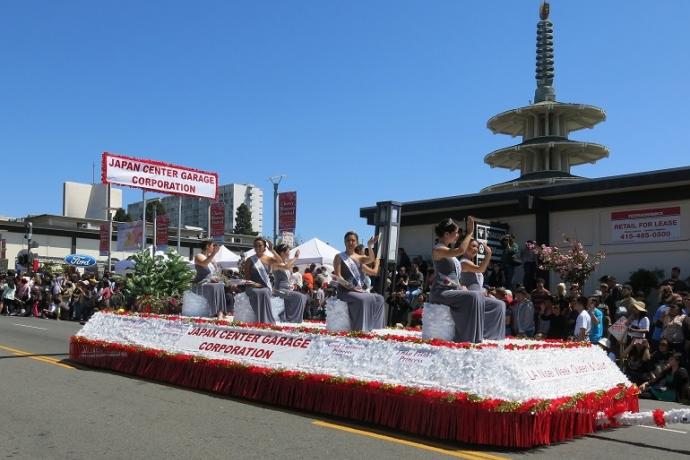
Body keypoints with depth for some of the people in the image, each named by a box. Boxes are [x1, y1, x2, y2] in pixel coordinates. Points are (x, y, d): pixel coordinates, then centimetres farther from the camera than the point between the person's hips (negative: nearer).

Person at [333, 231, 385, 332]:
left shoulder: (359, 258, 15)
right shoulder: (339, 257, 2)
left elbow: (372, 259, -7)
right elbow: (338, 277, -9)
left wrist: (370, 247, -23)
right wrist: (350, 287, -19)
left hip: (359, 290, 6)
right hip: (345, 291, -6)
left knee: (379, 298, -10)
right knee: (362, 299, -32)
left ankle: (374, 327, -9)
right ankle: (360, 329, -30)